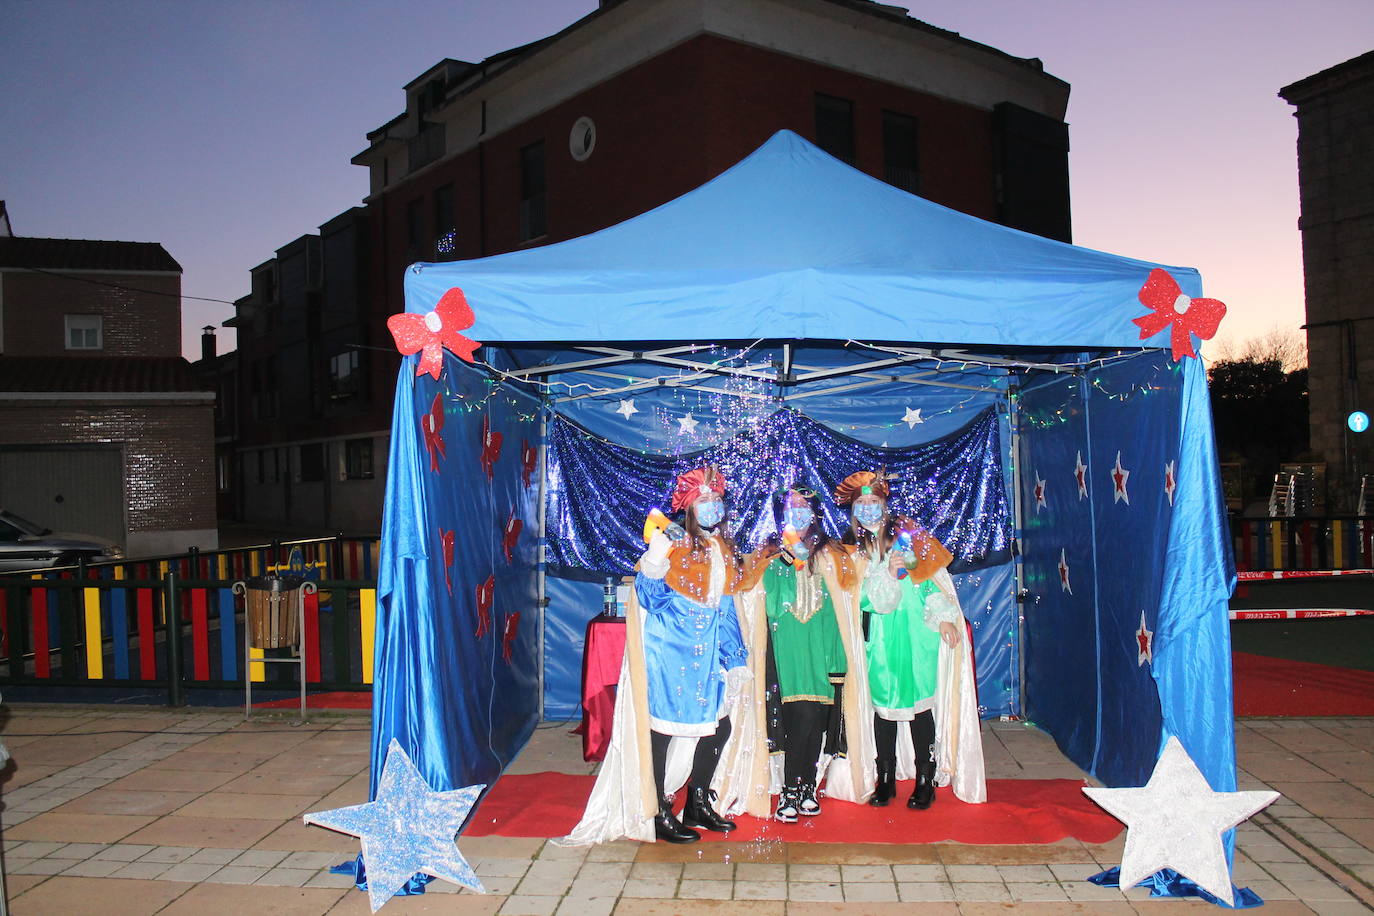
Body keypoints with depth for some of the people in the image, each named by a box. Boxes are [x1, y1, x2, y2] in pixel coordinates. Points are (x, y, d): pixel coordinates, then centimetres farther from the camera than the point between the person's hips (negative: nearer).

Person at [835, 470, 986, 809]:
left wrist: (944, 617, -8)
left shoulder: (908, 535, 4)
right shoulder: (853, 551, 6)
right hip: (879, 638, 1)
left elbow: (932, 578, 1)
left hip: (915, 632, -1)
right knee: (883, 702, 3)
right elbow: (863, 598, -5)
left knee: (918, 701, -3)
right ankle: (886, 778, 12)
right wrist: (888, 573, -20)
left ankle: (925, 779, 6)